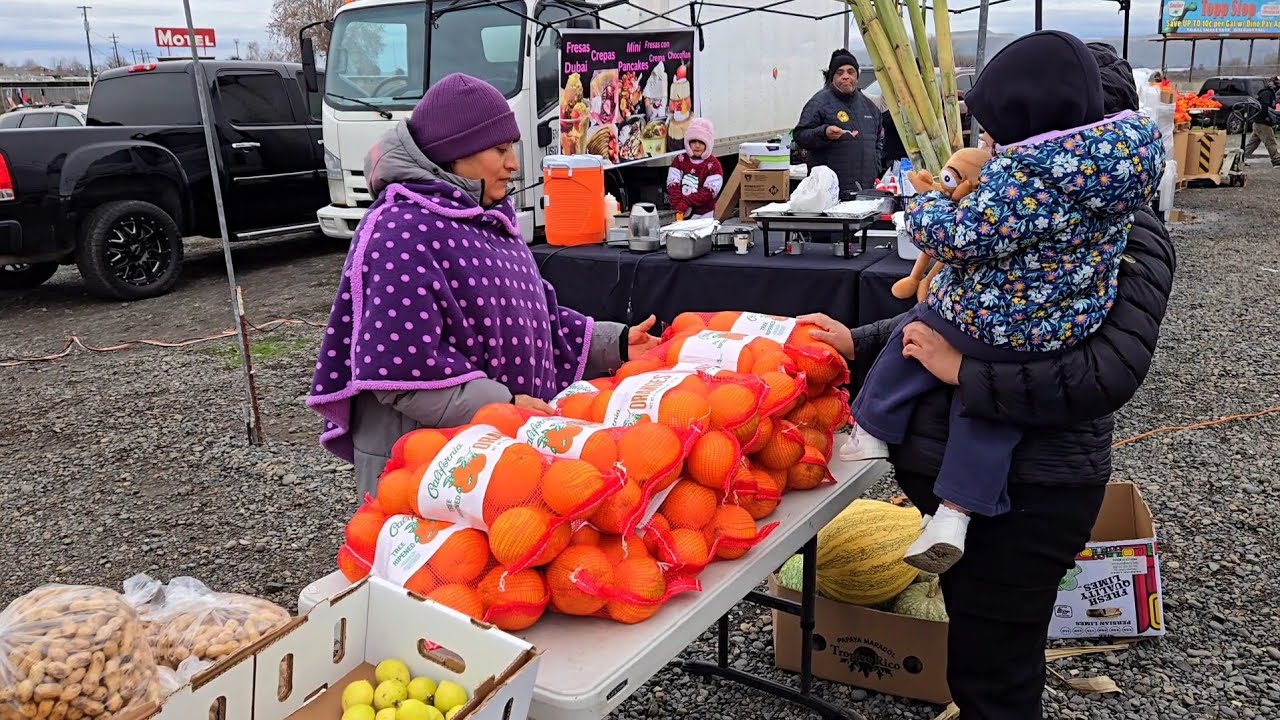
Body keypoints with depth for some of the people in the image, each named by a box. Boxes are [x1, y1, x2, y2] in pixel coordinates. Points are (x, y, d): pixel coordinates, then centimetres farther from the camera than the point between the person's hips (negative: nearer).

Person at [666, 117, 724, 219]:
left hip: (704, 215, -3)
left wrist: (685, 202, -22)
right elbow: (673, 184, -5)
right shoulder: (679, 160, 4)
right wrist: (678, 205, -22)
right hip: (681, 214, 3)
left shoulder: (713, 165, -6)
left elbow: (709, 192, -15)